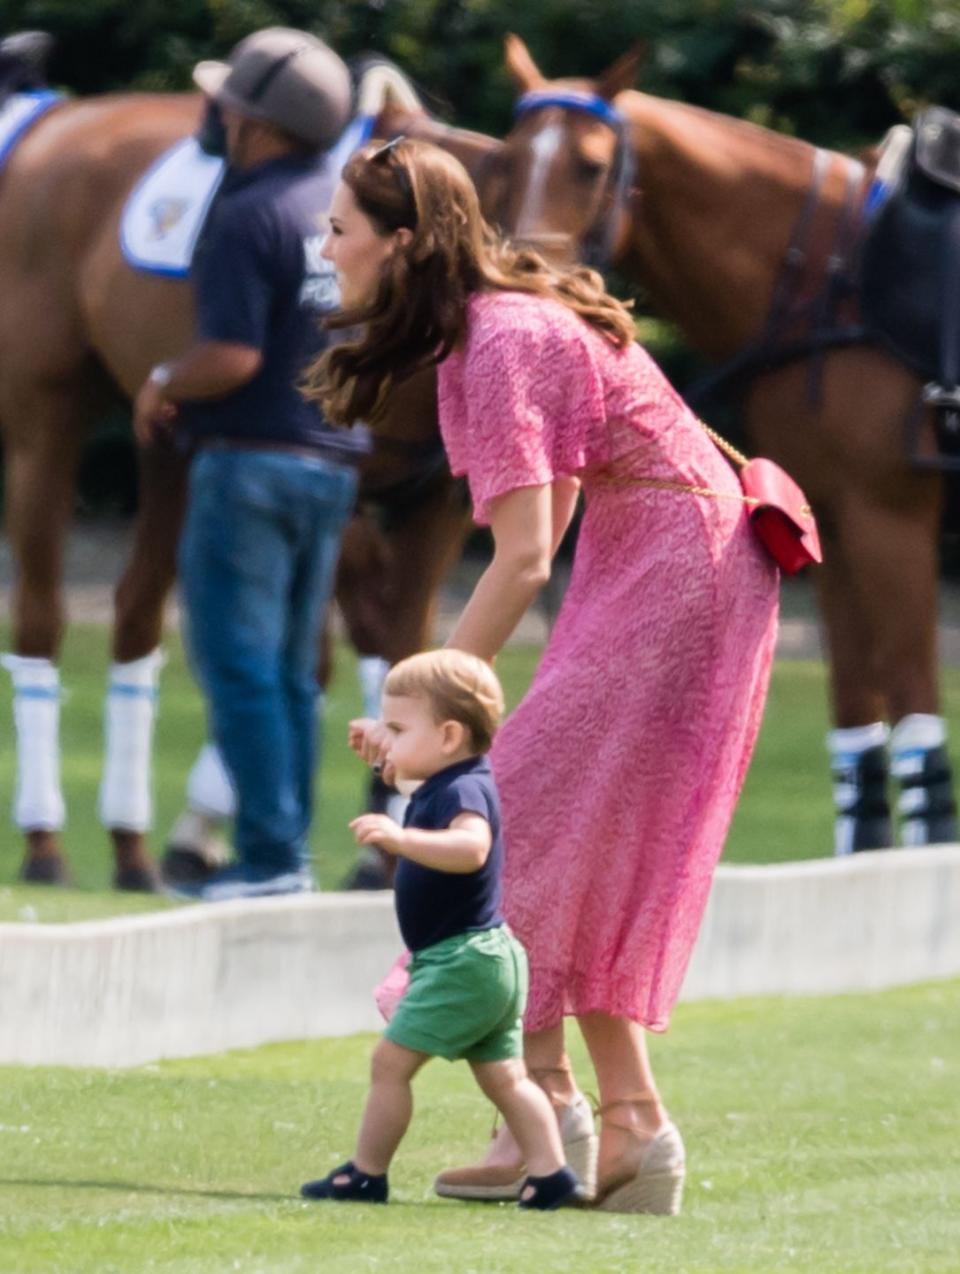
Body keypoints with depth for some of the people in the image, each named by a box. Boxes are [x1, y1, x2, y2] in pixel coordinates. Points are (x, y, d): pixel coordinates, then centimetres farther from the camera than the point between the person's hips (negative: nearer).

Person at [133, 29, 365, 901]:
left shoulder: (248, 217, -17)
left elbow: (232, 357, -24)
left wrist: (163, 385, -7)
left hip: (250, 461, -8)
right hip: (334, 465, 8)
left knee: (238, 665, -5)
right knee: (288, 674, 13)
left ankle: (270, 854, -9)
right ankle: (287, 851, 13)